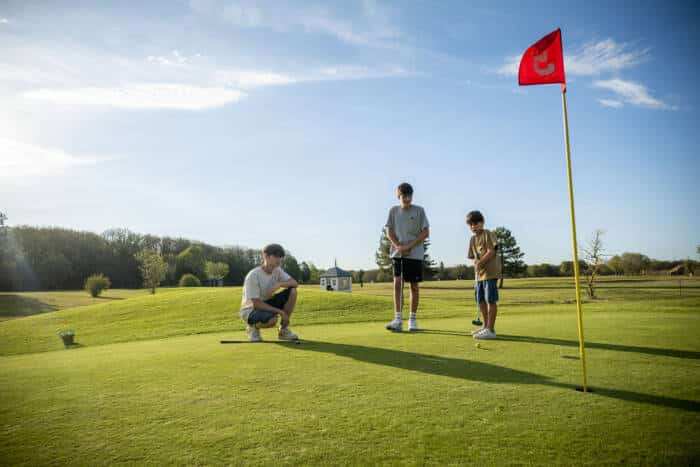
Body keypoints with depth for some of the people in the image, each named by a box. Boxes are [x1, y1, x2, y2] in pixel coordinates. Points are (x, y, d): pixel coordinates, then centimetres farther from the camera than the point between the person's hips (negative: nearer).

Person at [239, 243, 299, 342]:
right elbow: (256, 304, -25)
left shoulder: (277, 271, -3)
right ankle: (253, 327, -2)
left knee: (292, 291, -14)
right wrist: (280, 311, -26)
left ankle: (283, 330, -3)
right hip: (250, 310, -7)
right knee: (272, 319, -39)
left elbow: (295, 284, -10)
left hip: (267, 304, 7)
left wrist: (279, 285, -28)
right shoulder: (253, 275, -24)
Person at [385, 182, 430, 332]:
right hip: (398, 253, 1)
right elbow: (389, 232, 6)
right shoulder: (393, 211, 8)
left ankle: (413, 319, 13)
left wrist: (408, 246, -12)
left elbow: (425, 232, -3)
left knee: (414, 286, 4)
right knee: (397, 284, -9)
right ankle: (398, 320, -10)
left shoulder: (419, 211, 1)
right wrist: (398, 246, -11)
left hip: (415, 254, -1)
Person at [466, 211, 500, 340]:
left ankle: (491, 330, -3)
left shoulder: (488, 234, -6)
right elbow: (474, 256, 13)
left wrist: (480, 262, -18)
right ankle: (486, 326, 28)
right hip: (479, 273, 8)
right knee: (480, 300, 14)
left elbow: (491, 251, -15)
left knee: (490, 300, -6)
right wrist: (476, 263, -7)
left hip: (490, 272, -8)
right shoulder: (472, 239, 16)